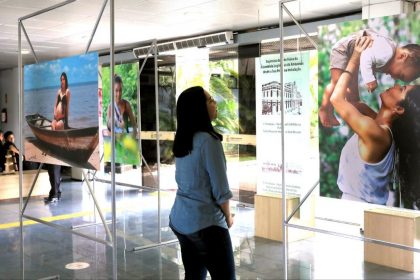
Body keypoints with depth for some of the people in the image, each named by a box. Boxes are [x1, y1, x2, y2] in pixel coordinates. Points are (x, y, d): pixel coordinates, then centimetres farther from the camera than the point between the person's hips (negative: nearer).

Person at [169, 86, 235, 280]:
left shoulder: (182, 141, 7)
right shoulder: (208, 140, -17)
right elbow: (220, 189, -16)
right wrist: (228, 217, 2)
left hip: (180, 220, 8)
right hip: (206, 223, -8)